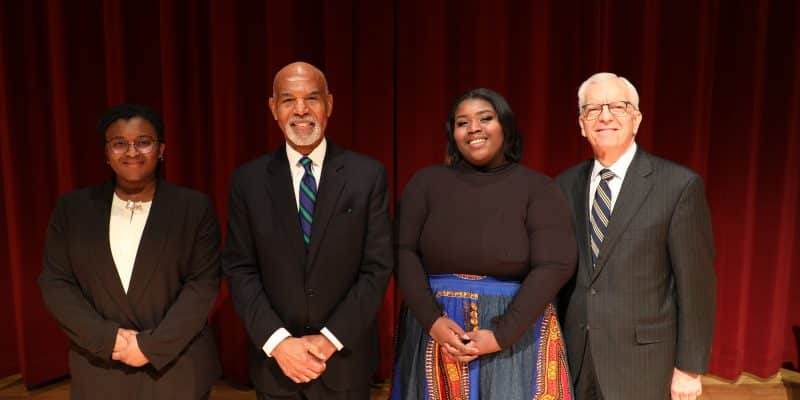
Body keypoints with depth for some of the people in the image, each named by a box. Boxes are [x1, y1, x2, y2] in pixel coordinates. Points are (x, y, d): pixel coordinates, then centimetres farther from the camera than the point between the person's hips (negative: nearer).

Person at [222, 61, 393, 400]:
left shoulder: (368, 175, -6)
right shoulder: (248, 179, -2)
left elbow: (378, 268, -7)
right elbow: (239, 270, -3)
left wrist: (331, 339, -13)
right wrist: (278, 341, -13)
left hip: (345, 357, 0)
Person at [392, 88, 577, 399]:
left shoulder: (538, 188, -2)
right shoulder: (427, 181, 2)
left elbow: (554, 265, -10)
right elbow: (403, 251, -3)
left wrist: (501, 336, -16)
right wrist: (432, 321, -14)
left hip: (516, 334, -1)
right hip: (432, 332, 2)